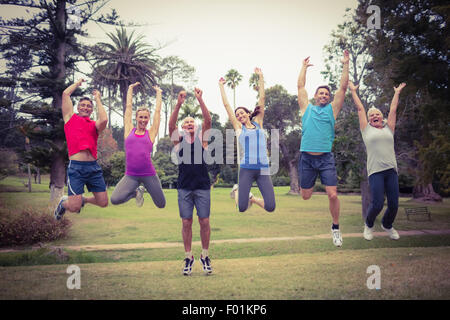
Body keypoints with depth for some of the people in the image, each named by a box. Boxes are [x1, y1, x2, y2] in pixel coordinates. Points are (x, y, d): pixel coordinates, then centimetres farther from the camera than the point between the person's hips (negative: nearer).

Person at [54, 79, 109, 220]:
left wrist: (97, 99, 5)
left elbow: (104, 120, -8)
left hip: (94, 167, 3)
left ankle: (83, 199, 35)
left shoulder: (95, 125, 16)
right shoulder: (70, 117, 13)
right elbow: (65, 93, 7)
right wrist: (78, 83, 23)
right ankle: (63, 202, 28)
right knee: (74, 207, -9)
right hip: (76, 167, -3)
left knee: (103, 203, 4)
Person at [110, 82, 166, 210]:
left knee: (161, 204, 5)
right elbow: (128, 107, 14)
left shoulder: (151, 133, 6)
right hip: (131, 175, 0)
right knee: (114, 199, -20)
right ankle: (136, 192, 12)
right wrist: (130, 89, 22)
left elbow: (157, 111, 12)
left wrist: (159, 93, 22)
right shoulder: (129, 130, 8)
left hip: (149, 174, 0)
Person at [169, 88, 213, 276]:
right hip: (184, 187, 0)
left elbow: (208, 121, -9)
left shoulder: (202, 137, 7)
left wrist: (200, 100, -18)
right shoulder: (179, 139, 6)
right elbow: (171, 125, -11)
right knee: (186, 223, 3)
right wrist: (179, 104, -22)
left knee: (204, 221, 2)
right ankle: (188, 257, 14)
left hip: (202, 186, 0)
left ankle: (205, 256, 16)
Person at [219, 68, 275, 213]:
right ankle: (237, 190, 29)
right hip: (246, 169, -1)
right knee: (241, 208, -5)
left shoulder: (258, 123, 14)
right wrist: (221, 86, 17)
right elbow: (226, 105, 11)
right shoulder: (239, 127, 10)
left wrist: (260, 78, 17)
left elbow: (262, 99, 14)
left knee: (270, 207, -7)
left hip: (263, 169, 2)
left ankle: (251, 198, 24)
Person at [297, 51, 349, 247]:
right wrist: (304, 68, 25)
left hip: (326, 158, 0)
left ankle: (335, 228, 10)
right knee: (305, 197, 5)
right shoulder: (307, 108, 13)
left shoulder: (332, 109, 12)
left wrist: (345, 65, 9)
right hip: (307, 157, 1)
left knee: (333, 195, -8)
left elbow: (343, 87, 9)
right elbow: (300, 86, 17)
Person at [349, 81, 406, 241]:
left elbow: (393, 109, 26)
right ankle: (369, 225, 19)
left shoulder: (389, 128, 19)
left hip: (391, 170, 3)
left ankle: (387, 225, 30)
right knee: (377, 204, -12)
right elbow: (360, 108, 17)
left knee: (394, 204, 0)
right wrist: (353, 90, 25)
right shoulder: (367, 129, 13)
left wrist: (397, 93, 36)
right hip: (375, 171, -3)